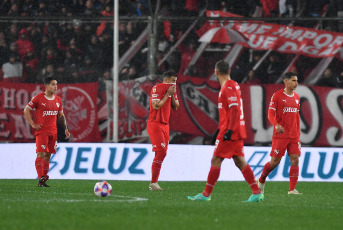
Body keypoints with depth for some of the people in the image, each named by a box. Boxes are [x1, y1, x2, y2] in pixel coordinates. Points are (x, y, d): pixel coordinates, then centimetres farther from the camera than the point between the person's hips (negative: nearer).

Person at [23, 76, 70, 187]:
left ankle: (44, 177, 11)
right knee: (41, 154, -12)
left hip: (53, 131, 6)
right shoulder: (38, 98, -6)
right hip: (41, 131, -6)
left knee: (48, 155, 6)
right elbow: (26, 110, 1)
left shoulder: (58, 100, 11)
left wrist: (65, 129, 12)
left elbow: (61, 116, 21)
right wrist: (33, 124, -5)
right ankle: (40, 179, -15)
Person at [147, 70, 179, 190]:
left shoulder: (172, 89, 13)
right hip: (155, 124, -8)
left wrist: (173, 95, -3)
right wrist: (167, 94, -15)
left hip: (165, 125, 8)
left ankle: (154, 182, 7)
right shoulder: (157, 88, -11)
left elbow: (176, 107, 12)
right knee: (161, 152, -15)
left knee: (161, 153, 4)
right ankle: (153, 183, -10)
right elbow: (156, 106, -19)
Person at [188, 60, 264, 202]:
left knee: (215, 160, -5)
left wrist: (229, 130, -24)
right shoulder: (234, 85, 17)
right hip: (237, 132, 9)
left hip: (230, 131, -9)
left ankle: (206, 194, -2)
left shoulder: (228, 87, -13)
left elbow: (235, 109, -21)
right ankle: (257, 193, 2)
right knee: (240, 161, 7)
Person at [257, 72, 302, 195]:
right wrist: (276, 125, -27)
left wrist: (298, 132, 17)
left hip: (294, 136, 5)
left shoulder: (296, 97, 14)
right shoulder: (277, 96, -5)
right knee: (275, 161, -3)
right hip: (280, 134, -5)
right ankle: (261, 180, 22)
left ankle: (292, 189, -5)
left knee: (295, 159, -6)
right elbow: (270, 114, -9)